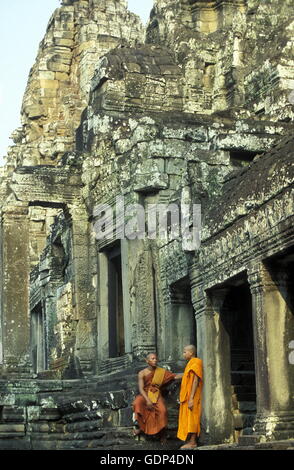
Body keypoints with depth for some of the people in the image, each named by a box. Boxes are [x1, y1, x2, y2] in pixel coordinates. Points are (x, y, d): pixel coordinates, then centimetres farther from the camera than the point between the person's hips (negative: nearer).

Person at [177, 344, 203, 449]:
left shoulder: (195, 363, -13)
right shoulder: (191, 363, 18)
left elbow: (195, 381, -19)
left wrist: (191, 398, -24)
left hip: (191, 397, -10)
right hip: (187, 397, 10)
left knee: (191, 418, -8)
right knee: (189, 419, 9)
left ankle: (192, 442, -7)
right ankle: (191, 441, 11)